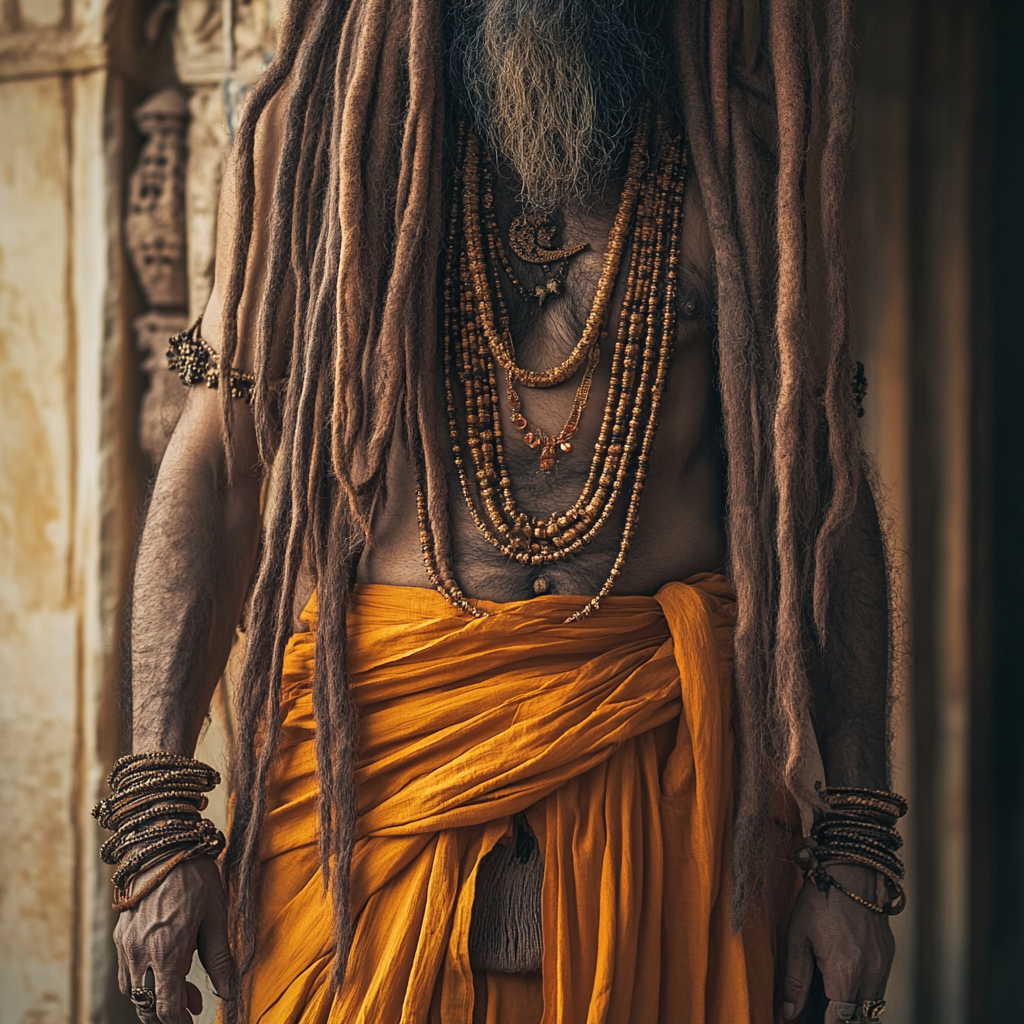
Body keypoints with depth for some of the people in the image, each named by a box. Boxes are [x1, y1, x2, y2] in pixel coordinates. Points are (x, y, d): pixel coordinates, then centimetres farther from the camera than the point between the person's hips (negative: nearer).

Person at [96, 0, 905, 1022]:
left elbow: (826, 499, 4)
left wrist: (853, 851, -2)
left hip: (669, 761, 1)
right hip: (368, 744, 0)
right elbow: (213, 477, 1)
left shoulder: (745, 158, 5)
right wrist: (159, 820, -7)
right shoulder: (309, 134, 4)